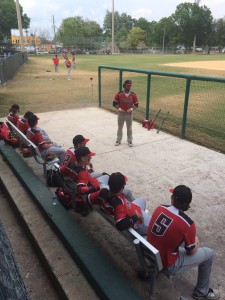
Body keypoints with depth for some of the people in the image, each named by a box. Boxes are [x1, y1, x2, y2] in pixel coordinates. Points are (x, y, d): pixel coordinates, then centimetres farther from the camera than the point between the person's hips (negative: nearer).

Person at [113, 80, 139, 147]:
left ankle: (130, 141, 22)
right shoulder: (119, 94, -6)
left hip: (129, 113, 0)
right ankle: (118, 140, 24)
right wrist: (119, 108, -17)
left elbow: (136, 104, 1)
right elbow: (114, 103, -2)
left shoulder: (133, 95, -3)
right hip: (121, 113, 0)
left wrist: (132, 109, -17)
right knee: (120, 127, 11)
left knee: (129, 128, 10)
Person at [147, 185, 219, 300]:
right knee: (209, 253, 9)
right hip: (166, 266, -5)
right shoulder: (187, 224, -25)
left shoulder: (159, 208, -9)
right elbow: (191, 252, -8)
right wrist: (196, 242, 13)